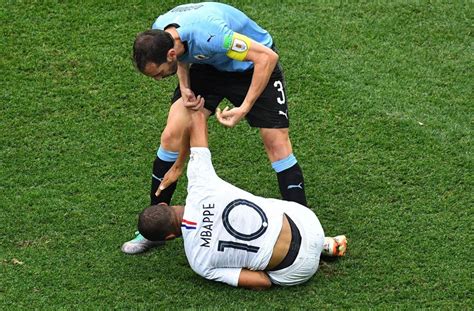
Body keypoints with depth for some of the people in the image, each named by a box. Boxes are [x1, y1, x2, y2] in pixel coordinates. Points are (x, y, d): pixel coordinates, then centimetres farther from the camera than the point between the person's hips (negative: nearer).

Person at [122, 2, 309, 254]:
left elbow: (267, 57, -36)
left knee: (277, 143, -12)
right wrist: (185, 87, -14)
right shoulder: (158, 34, -21)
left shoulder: (208, 35, -43)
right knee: (172, 136, -5)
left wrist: (244, 108, -35)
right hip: (208, 66, 6)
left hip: (255, 64, -5)